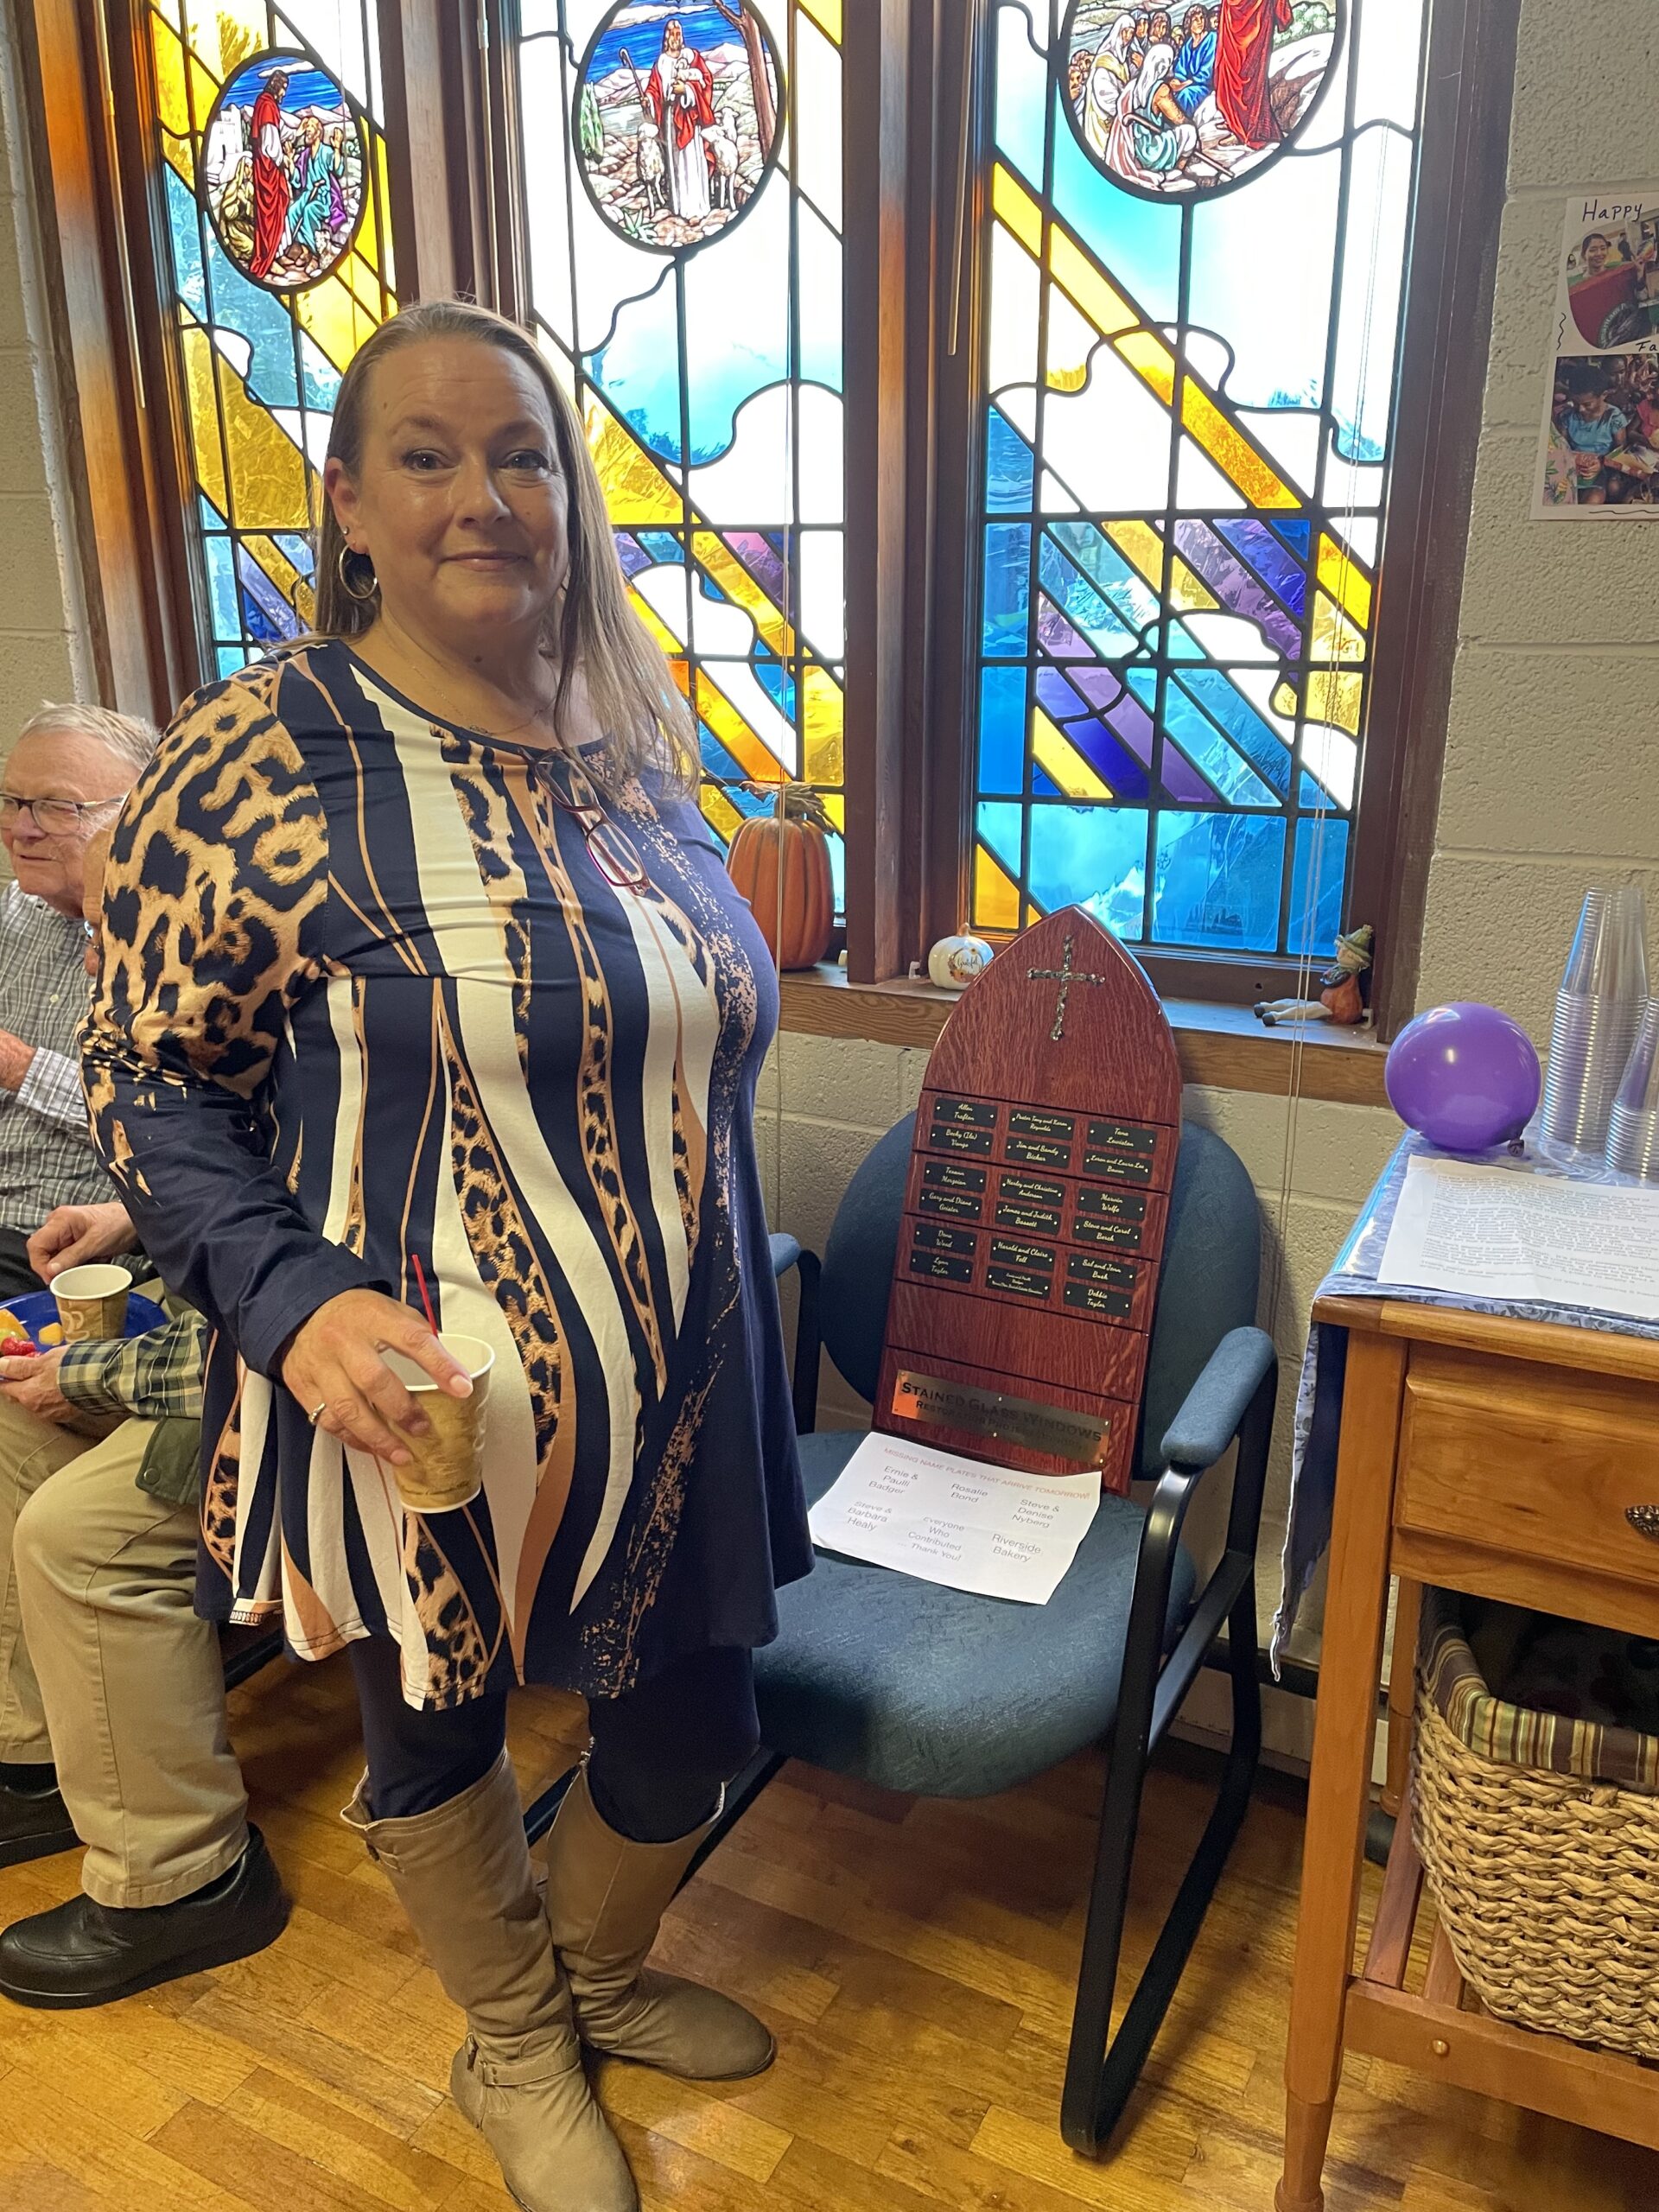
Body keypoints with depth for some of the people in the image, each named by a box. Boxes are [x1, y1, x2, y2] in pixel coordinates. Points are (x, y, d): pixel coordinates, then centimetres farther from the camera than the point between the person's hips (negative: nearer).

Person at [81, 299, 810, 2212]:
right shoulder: (260, 756, -14)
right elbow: (148, 1070, -9)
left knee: (689, 1732, 17)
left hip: (663, 1389, 5)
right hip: (419, 1402, -4)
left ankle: (594, 1967, 52)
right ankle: (513, 2046, 51)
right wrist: (292, 1300, -23)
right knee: (438, 1723, 19)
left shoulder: (631, 751, 5)